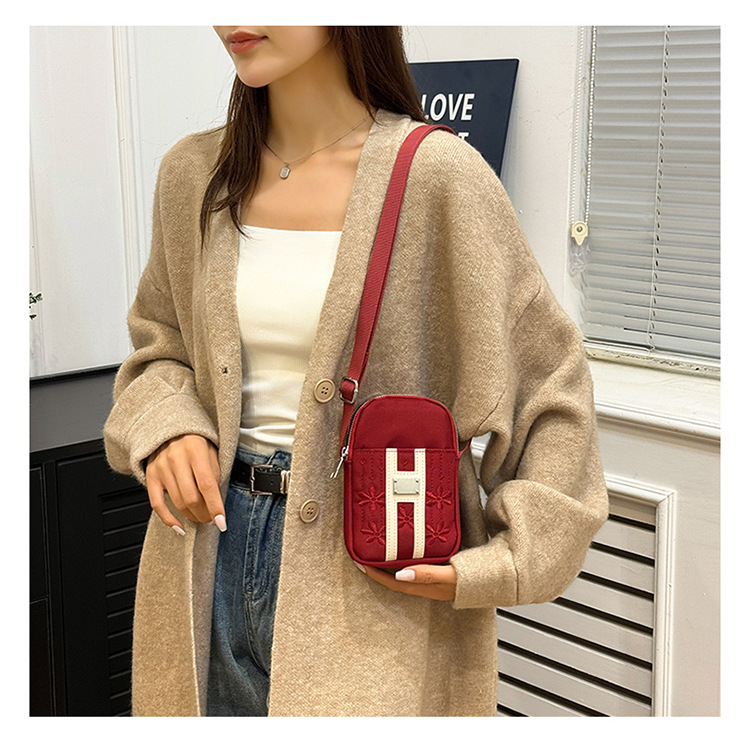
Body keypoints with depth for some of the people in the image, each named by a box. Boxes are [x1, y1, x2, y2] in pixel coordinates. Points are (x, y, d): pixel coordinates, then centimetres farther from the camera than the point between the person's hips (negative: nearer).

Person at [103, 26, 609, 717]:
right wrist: (163, 427, -4)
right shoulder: (192, 173, 3)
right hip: (211, 554, 5)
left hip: (370, 576, -4)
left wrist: (500, 564, -13)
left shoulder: (435, 174, -12)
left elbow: (551, 386, -7)